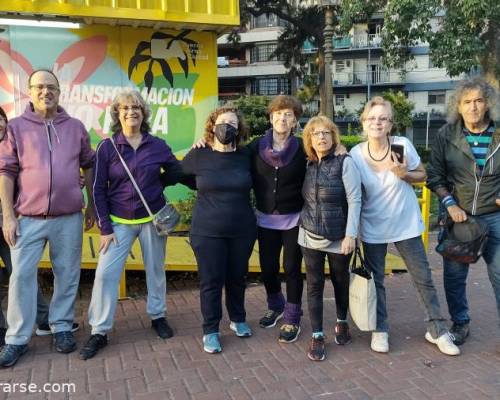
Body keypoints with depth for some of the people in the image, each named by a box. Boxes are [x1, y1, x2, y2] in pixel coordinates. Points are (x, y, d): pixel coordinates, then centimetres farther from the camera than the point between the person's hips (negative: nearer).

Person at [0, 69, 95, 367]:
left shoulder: (76, 127, 7)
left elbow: (89, 166, 13)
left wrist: (92, 205, 10)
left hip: (69, 218, 1)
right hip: (28, 218, -1)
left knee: (67, 274, 9)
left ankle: (62, 326, 25)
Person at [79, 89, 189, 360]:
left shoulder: (158, 146, -3)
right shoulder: (107, 147, -6)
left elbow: (178, 174, 8)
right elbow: (99, 189, -5)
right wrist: (105, 228, -8)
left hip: (153, 219, 1)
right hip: (119, 221, -1)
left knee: (156, 270, 12)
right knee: (105, 273, -4)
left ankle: (157, 316, 34)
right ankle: (99, 332, 10)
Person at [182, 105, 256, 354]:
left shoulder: (245, 156, -1)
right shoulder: (198, 155, -5)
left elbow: (254, 183, 16)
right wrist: (206, 190, 8)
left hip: (242, 230, 2)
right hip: (208, 232, -2)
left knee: (237, 278, 16)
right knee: (211, 281, 4)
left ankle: (238, 319, 37)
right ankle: (210, 331, 20)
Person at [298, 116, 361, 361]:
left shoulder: (344, 162, -9)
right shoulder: (309, 166, 5)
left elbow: (354, 200, -13)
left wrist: (350, 234, -18)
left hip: (339, 238, -3)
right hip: (310, 236, 3)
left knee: (340, 282, 14)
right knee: (314, 285, 4)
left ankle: (342, 323, 38)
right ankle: (317, 336, 14)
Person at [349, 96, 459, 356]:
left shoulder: (403, 145, -13)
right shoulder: (355, 154, -11)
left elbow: (422, 175, 1)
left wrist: (404, 174, -21)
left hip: (406, 225, 0)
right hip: (373, 228, 0)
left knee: (423, 278, 8)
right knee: (375, 279, 9)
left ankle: (437, 330, 24)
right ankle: (380, 330, 27)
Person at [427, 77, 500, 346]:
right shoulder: (446, 135, -4)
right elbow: (434, 175, 0)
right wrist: (449, 203, -11)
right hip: (457, 215, 1)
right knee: (454, 275, 10)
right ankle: (460, 323, 31)